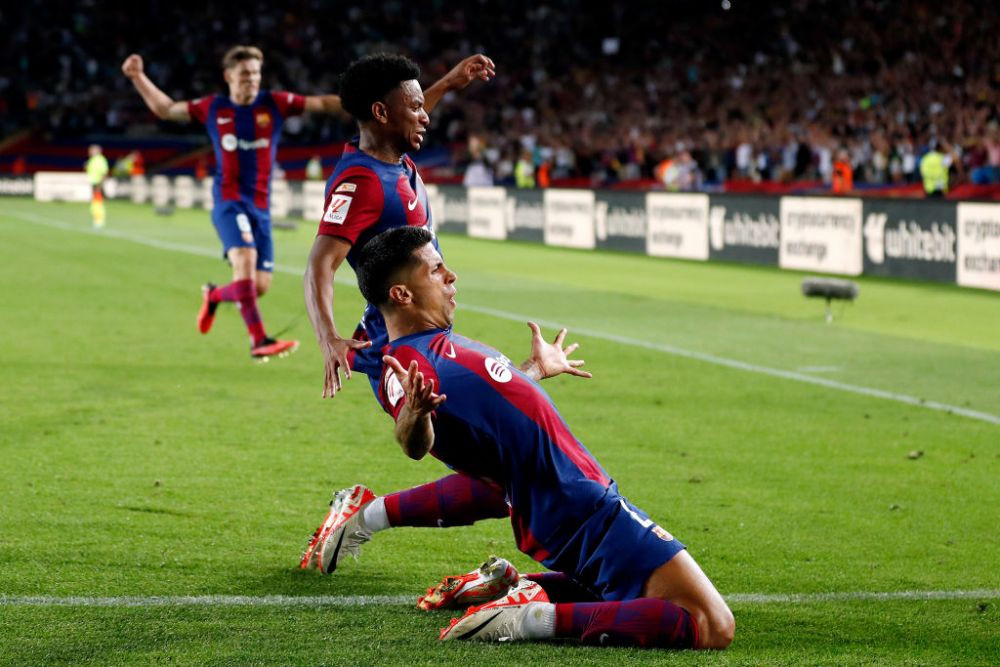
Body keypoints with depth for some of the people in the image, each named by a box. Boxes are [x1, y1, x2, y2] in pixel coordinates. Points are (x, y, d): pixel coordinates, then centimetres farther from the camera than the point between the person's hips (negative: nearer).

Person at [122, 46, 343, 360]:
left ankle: (215, 295, 34)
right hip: (228, 201, -3)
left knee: (260, 286, 0)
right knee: (245, 260, -28)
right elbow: (165, 108, 17)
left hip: (260, 205, 3)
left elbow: (321, 103, -1)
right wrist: (138, 77, 10)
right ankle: (258, 340, -28)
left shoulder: (274, 104, 4)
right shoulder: (213, 108, 5)